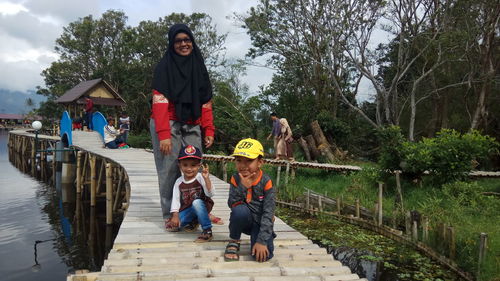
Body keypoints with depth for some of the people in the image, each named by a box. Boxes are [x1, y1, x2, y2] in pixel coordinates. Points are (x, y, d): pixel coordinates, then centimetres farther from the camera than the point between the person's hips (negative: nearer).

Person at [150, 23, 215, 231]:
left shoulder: (198, 67, 15)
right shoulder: (165, 67, -1)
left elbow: (205, 103, 13)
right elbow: (160, 102, -10)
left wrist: (209, 130, 4)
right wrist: (164, 134, -19)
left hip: (191, 127, 5)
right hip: (169, 126, -4)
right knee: (170, 171, -5)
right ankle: (169, 216, 4)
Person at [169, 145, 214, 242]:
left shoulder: (200, 178, -13)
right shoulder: (179, 182, -2)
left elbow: (210, 194, -23)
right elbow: (175, 199, -1)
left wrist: (206, 179, -36)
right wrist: (175, 215, -10)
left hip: (201, 206, -4)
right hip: (186, 210, 4)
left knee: (196, 202, -37)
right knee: (175, 225, -17)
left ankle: (207, 231, -27)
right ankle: (192, 222, 15)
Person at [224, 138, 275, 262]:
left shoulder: (266, 182, -17)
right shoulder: (236, 179, -9)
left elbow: (268, 213, -19)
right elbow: (232, 204, -17)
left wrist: (262, 241, -26)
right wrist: (243, 187, -32)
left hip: (261, 222, -1)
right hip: (243, 221, 1)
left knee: (263, 255, -23)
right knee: (240, 210, -35)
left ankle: (255, 238, 13)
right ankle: (234, 242, -8)